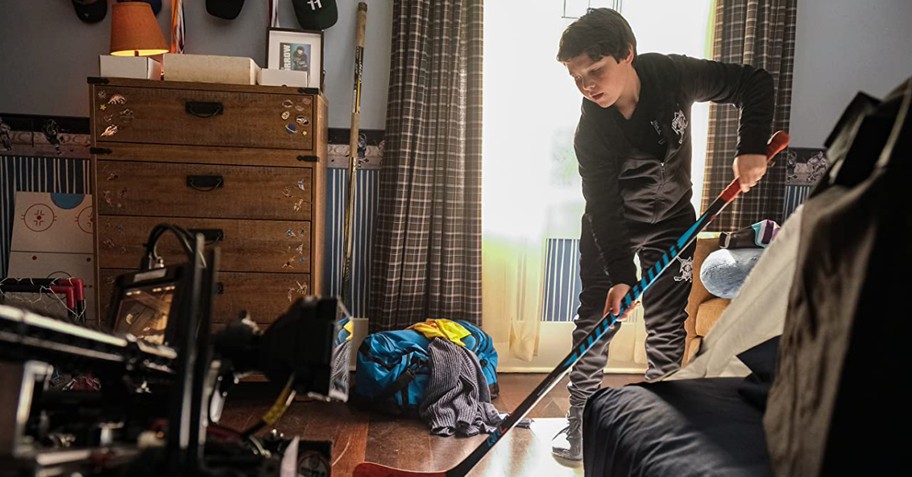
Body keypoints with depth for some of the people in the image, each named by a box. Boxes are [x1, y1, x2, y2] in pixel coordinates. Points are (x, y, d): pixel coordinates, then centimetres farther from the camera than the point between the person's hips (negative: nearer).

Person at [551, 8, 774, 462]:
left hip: (672, 219, 2)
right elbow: (604, 209, -27)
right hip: (610, 225, -1)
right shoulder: (591, 131, -26)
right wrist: (620, 276, -35)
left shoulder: (673, 75, -22)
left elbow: (755, 82, -12)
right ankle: (579, 422, 12)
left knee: (667, 327, 3)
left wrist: (751, 147, -25)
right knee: (595, 320, -3)